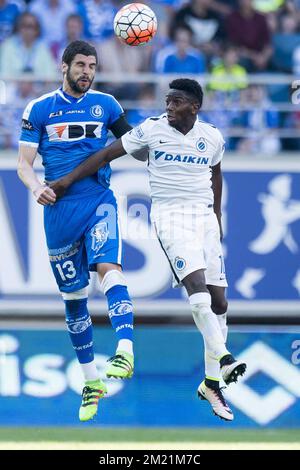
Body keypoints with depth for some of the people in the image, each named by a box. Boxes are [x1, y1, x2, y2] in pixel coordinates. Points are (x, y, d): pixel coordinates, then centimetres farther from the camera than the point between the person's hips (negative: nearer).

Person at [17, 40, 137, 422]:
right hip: (60, 208, 1)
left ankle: (125, 351, -41)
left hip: (99, 200, -1)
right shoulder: (39, 109, 5)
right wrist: (35, 187, -17)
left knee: (108, 266, -27)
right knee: (73, 295, 7)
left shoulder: (105, 104, 8)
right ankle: (91, 382, 18)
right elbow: (24, 163, 3)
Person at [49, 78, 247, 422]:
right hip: (170, 214, -4)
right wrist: (68, 179, -2)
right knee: (197, 284, -25)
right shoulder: (152, 129, -4)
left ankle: (211, 382, 9)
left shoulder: (211, 137, 6)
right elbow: (107, 154, 0)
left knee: (218, 300, 1)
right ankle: (222, 359, -28)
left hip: (204, 216, 4)